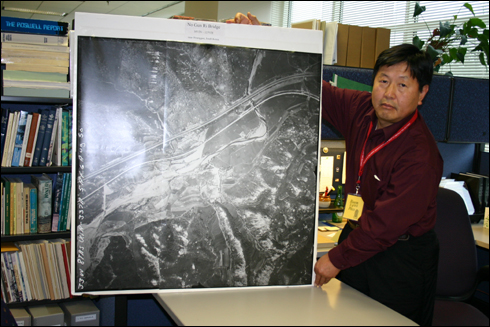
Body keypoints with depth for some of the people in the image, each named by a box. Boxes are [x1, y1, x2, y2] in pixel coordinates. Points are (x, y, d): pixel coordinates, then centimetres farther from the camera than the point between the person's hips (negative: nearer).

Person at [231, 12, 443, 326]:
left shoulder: (420, 153, -25)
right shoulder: (361, 110, -5)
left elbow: (386, 222, -23)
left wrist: (337, 259, -15)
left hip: (400, 257, -7)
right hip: (359, 233, 7)